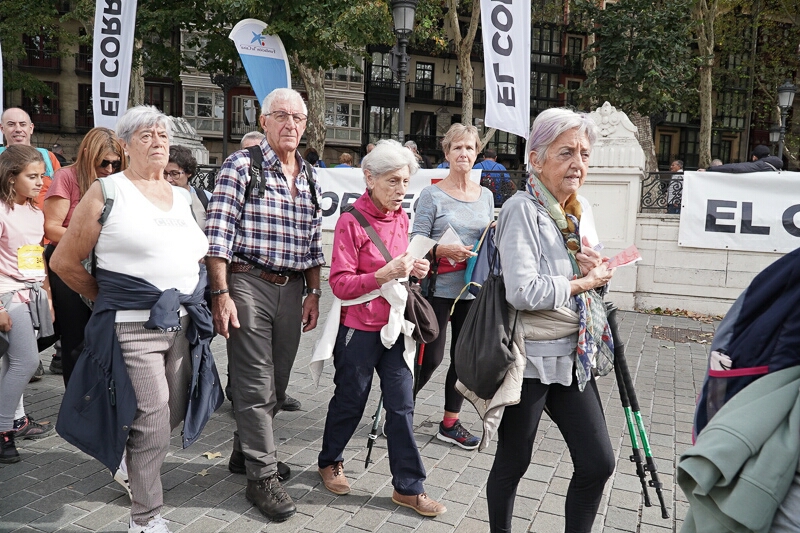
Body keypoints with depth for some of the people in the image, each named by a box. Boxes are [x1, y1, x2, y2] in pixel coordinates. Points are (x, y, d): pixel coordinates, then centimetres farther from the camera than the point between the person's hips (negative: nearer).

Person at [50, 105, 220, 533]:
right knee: (152, 421, -6)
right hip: (133, 325, -6)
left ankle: (130, 453, 45)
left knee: (175, 414, 12)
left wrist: (187, 300, 11)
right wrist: (108, 300, 7)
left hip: (183, 322, 6)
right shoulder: (107, 192, -2)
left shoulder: (182, 197, 15)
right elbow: (64, 261, 0)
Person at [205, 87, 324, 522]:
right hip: (249, 285, -6)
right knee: (255, 384, 0)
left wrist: (313, 293, 11)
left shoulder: (309, 178, 14)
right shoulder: (241, 165, -5)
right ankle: (262, 476, 13)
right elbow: (218, 234, -10)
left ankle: (246, 452, 35)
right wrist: (221, 294, -15)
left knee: (277, 384, 14)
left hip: (292, 289, 6)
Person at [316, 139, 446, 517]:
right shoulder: (351, 221, -14)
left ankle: (408, 487, 19)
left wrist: (414, 270, -1)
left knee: (402, 406, 7)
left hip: (394, 327, 5)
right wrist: (385, 274, -28)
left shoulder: (401, 219, 6)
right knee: (350, 401, 13)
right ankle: (330, 461, 40)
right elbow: (340, 284, -17)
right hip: (359, 329, -5)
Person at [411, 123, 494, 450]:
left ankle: (450, 423, 25)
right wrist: (443, 250, -25)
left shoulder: (486, 196, 12)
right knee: (431, 357, -3)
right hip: (439, 288, -5)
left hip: (473, 291, 5)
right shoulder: (432, 195, -4)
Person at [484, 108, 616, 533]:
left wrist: (595, 270, -2)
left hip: (572, 356, 7)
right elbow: (523, 293, -26)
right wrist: (583, 283, -13)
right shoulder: (521, 210, -16)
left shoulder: (583, 210, 8)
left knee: (598, 463, 10)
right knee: (513, 464, 11)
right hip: (530, 358, -7)